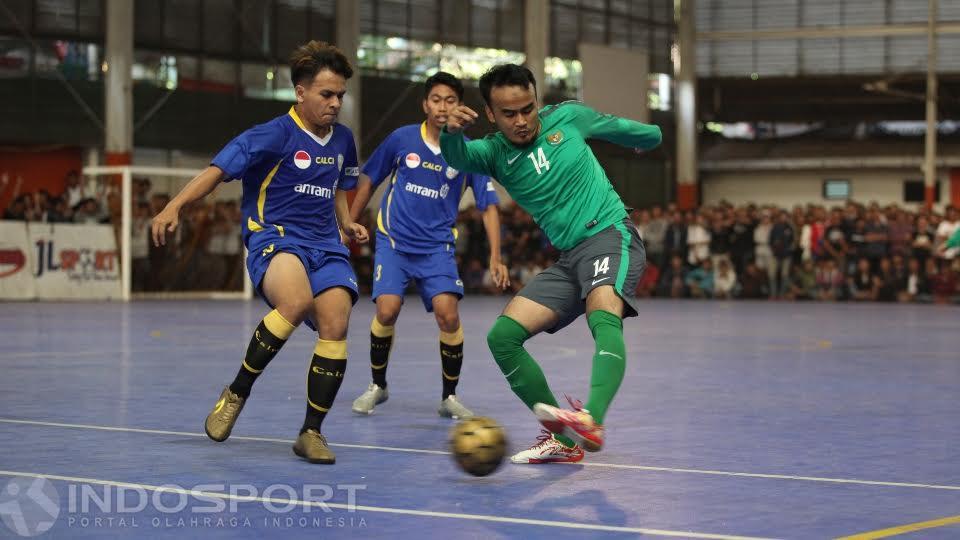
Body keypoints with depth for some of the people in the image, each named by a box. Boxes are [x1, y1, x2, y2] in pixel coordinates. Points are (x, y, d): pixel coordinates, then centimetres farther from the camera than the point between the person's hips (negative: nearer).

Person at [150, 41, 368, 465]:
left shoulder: (342, 139, 13)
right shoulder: (274, 135, -7)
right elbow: (218, 171, -12)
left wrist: (347, 224, 11)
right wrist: (174, 207, -25)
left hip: (325, 246, 6)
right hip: (273, 238, -6)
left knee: (335, 325, -18)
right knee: (296, 303, -36)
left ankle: (312, 433, -3)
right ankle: (236, 393, -15)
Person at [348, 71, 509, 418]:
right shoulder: (402, 139, -3)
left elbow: (488, 206, -1)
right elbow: (368, 181, 11)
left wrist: (495, 259, -11)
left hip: (437, 248, 0)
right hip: (394, 241, 0)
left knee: (448, 314, -18)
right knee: (387, 309, -18)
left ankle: (449, 397, 3)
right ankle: (377, 386, 9)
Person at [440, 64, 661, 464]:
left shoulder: (568, 116, 0)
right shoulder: (494, 152, 0)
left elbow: (616, 126, 21)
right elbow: (458, 156, -25)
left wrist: (648, 135, 40)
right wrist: (452, 132, -48)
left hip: (610, 234, -5)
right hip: (568, 258, 5)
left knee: (603, 317, -33)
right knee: (503, 335, -6)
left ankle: (592, 422, -57)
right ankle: (563, 440, 0)